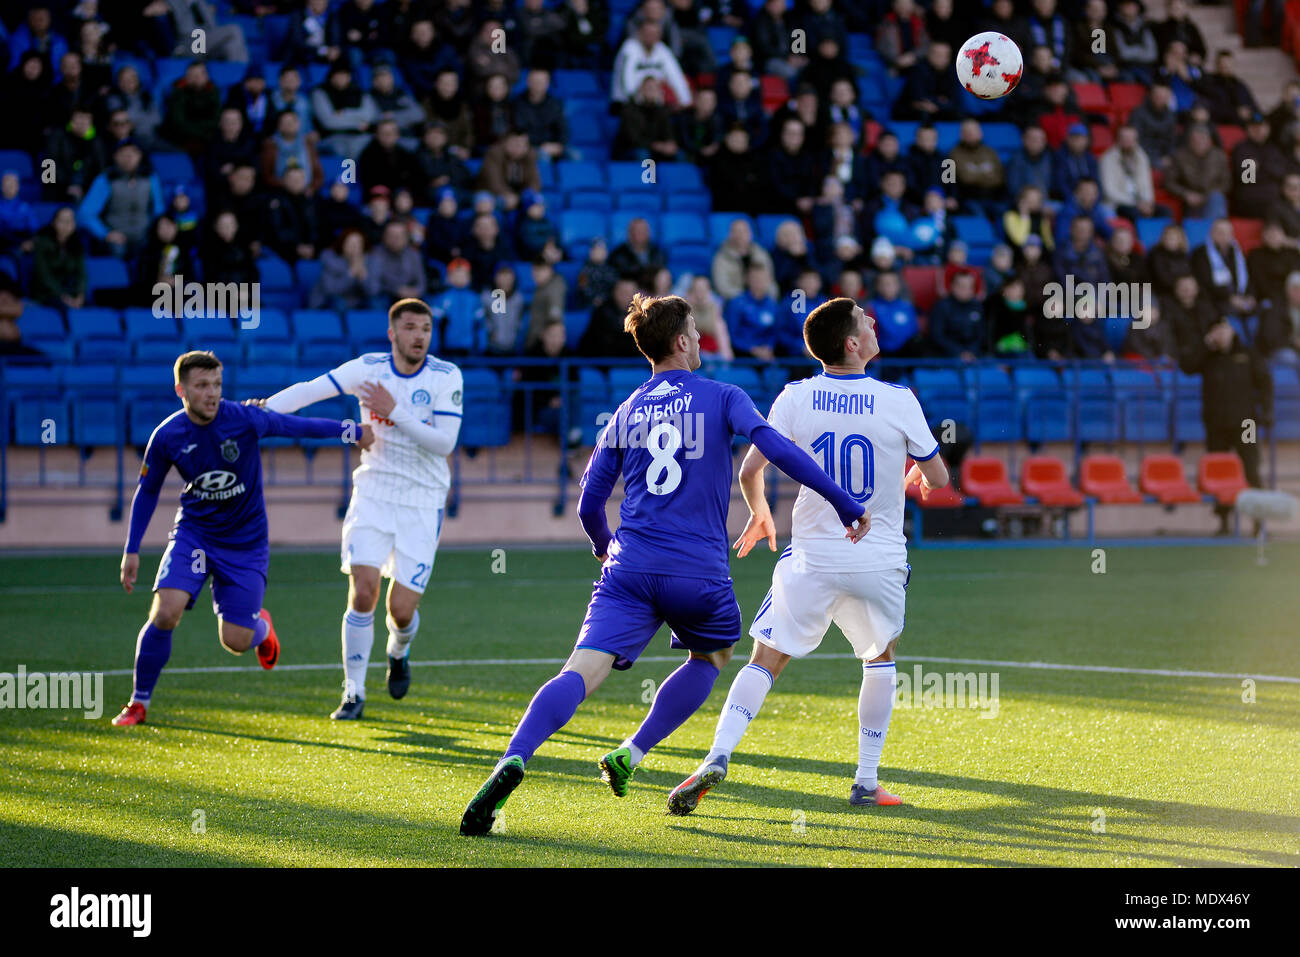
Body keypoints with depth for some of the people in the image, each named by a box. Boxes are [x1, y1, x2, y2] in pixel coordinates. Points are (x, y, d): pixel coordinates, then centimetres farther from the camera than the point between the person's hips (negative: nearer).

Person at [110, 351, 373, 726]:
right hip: (193, 533, 1)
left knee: (235, 641, -3)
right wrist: (131, 551, 3)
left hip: (245, 541, -1)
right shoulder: (167, 436, -12)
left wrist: (353, 432, 2)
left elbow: (297, 426, -2)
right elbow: (147, 491, 4)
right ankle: (139, 703, -1)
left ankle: (259, 625, 36)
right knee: (165, 613, -19)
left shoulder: (244, 419, -19)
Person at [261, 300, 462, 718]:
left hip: (423, 501, -1)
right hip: (373, 493, 1)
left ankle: (398, 652, 34)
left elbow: (444, 443, -16)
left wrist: (395, 411, -25)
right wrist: (261, 409, -23)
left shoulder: (446, 377, -8)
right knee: (363, 590, -15)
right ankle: (353, 692, -1)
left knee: (402, 609, -4)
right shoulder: (369, 368, -4)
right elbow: (310, 389, -9)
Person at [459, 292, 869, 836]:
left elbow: (589, 505, 16)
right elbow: (775, 448, -11)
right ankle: (630, 755, 15)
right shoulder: (721, 398, 5)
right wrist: (847, 506, -8)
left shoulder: (626, 413, 16)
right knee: (711, 656, 27)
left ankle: (513, 760, -36)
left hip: (630, 567, 2)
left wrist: (604, 546, 39)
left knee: (582, 672, -10)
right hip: (698, 570, -2)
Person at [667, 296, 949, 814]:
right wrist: (916, 476, 25)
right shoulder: (898, 401, -8)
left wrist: (759, 513, 18)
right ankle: (867, 781, 21)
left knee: (766, 660, 6)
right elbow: (938, 478, 1)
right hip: (879, 560, 0)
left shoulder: (796, 398, -5)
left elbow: (749, 470, -3)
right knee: (880, 658, 23)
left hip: (812, 558, 0)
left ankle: (717, 757, -14)